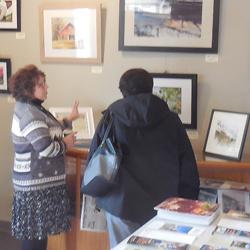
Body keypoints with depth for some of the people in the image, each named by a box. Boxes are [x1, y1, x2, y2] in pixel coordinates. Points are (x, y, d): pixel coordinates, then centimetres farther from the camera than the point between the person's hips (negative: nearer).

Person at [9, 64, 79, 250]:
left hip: (38, 179, 10)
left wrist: (69, 120, 25)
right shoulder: (29, 114, -21)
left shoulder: (29, 108, 12)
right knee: (35, 234, -1)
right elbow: (46, 148, -27)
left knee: (36, 231, 18)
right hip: (36, 183, -10)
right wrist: (65, 144, -9)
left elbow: (47, 132, 26)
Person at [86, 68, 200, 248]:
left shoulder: (112, 116, -1)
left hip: (120, 202, 0)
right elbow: (187, 164, 2)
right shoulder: (170, 120, 1)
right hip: (161, 204, 1)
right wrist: (188, 201, 10)